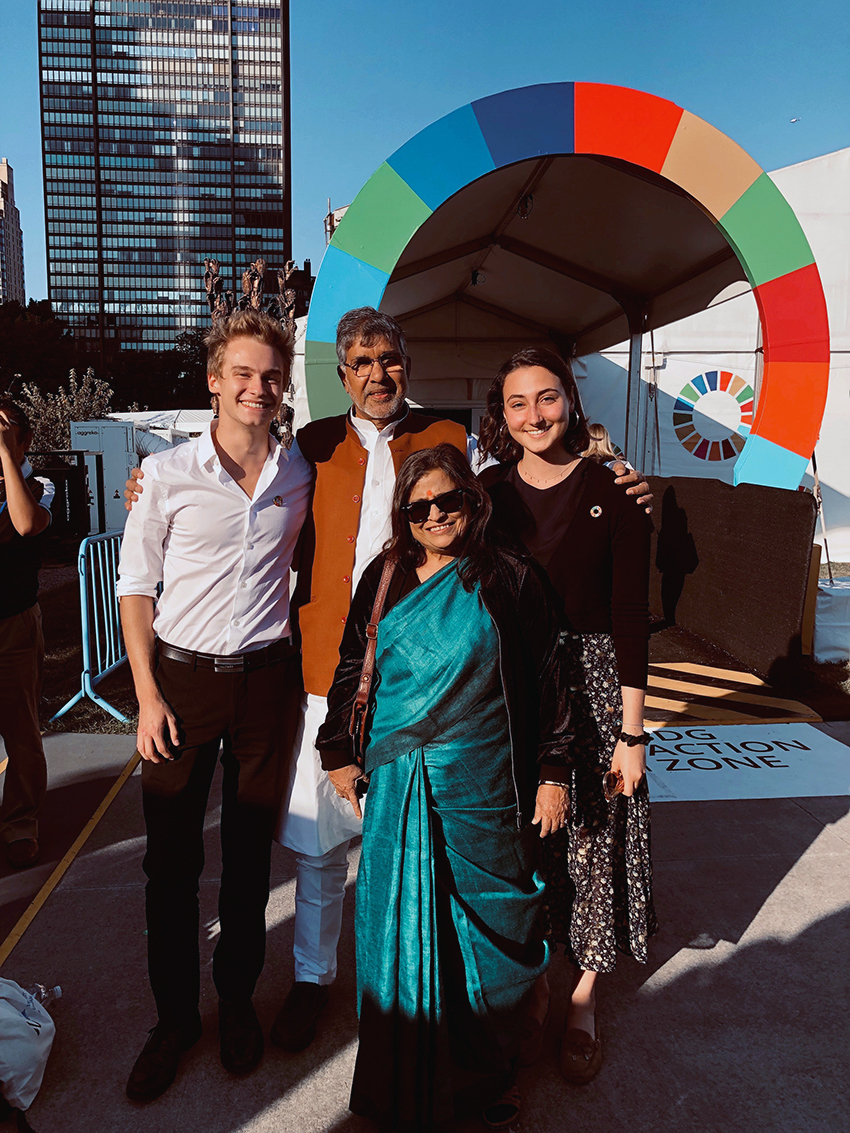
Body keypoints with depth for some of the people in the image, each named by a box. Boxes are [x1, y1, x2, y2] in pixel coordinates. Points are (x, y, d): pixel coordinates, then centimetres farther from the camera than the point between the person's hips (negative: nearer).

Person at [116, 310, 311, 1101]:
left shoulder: (300, 477, 2)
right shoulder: (167, 472, -5)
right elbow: (136, 586, -1)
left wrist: (302, 671, 7)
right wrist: (148, 696, -6)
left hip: (267, 678, 2)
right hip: (182, 677, -1)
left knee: (249, 852, 12)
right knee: (171, 858, 7)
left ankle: (237, 999, 33)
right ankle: (174, 1015, 28)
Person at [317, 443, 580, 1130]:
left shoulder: (509, 580, -2)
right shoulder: (385, 579, 6)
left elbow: (548, 680, 0)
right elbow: (351, 669, 14)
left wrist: (554, 772, -1)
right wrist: (340, 752, 13)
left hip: (484, 789, -2)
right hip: (399, 786, 3)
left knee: (488, 925, 9)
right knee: (399, 930, 10)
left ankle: (488, 1077, 32)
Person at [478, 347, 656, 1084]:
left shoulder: (612, 490, -6)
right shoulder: (489, 491, 2)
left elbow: (632, 613, -7)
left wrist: (632, 732, -9)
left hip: (592, 685, -2)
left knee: (591, 840, 9)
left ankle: (584, 1003, 32)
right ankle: (533, 987, 35)